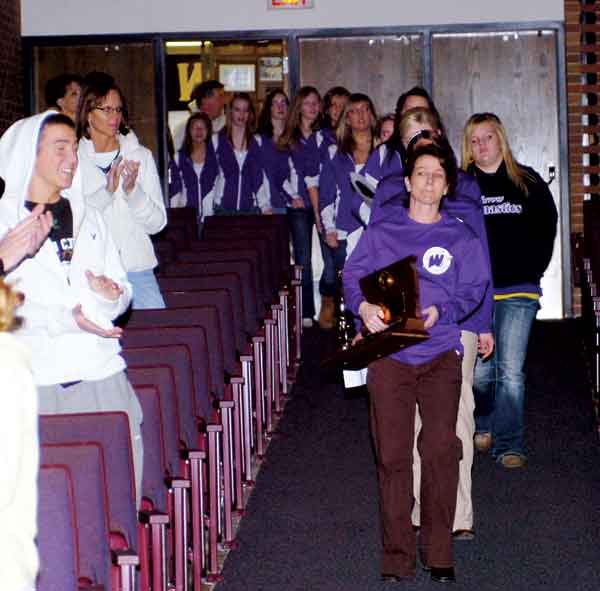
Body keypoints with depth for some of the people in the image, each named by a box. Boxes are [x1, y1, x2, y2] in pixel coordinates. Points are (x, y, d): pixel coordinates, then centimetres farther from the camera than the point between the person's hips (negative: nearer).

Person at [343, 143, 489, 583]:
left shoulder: (460, 238, 11)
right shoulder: (380, 233, 13)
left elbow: (473, 290, 4)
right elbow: (353, 277, 8)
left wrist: (441, 311, -13)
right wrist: (364, 307, -13)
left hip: (440, 353, 0)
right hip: (389, 354, 1)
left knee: (441, 449, -11)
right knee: (393, 455, -2)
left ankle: (439, 552, 0)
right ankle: (397, 556, 5)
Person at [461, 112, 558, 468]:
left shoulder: (528, 182, 8)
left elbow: (547, 229, 11)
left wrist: (532, 271, 3)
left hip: (518, 291, 0)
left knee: (511, 370, -5)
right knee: (479, 370, 2)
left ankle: (509, 444, 1)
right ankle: (484, 425, 28)